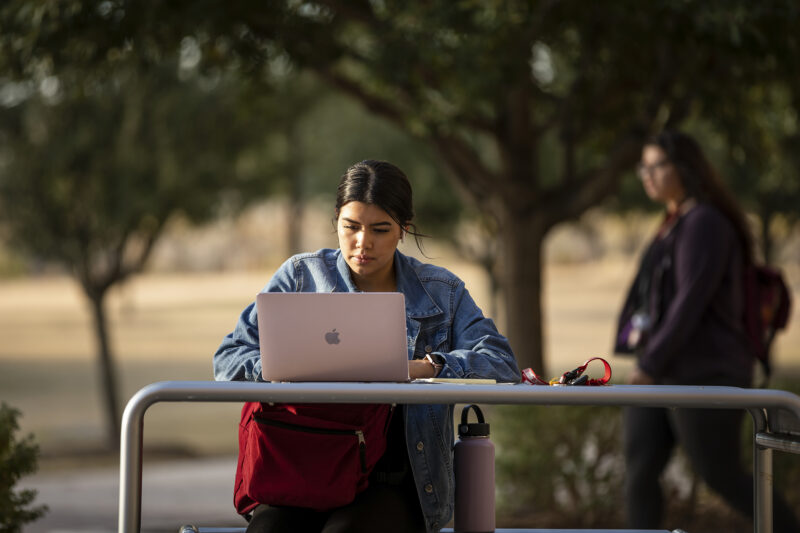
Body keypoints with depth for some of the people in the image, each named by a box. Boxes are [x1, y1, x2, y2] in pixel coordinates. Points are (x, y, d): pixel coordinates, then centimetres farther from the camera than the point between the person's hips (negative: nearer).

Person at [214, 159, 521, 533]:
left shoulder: (440, 291, 15)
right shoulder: (300, 275, 14)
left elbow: (502, 364, 2)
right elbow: (229, 359, 9)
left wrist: (426, 367, -16)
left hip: (395, 482, 0)